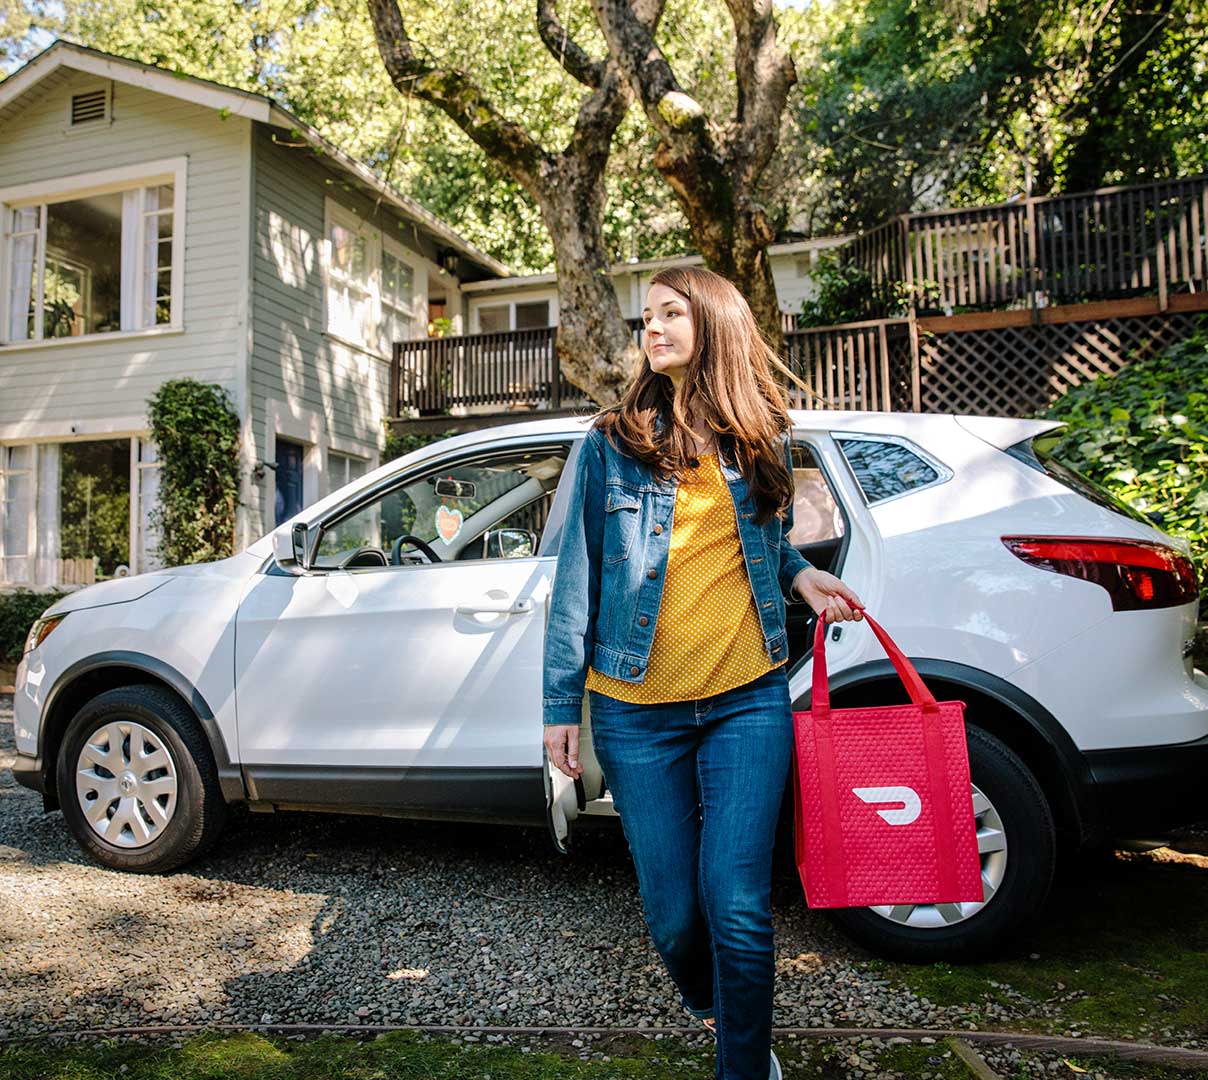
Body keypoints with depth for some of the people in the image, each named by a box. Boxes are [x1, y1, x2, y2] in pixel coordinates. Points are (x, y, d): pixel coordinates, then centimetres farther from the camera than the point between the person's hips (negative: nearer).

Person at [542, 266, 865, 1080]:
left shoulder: (764, 441, 9)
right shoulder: (610, 444, 3)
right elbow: (578, 577, 2)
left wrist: (799, 575, 2)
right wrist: (561, 702, 0)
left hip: (747, 701, 1)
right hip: (638, 710, 0)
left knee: (738, 907, -5)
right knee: (673, 914, 8)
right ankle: (711, 1009, 42)